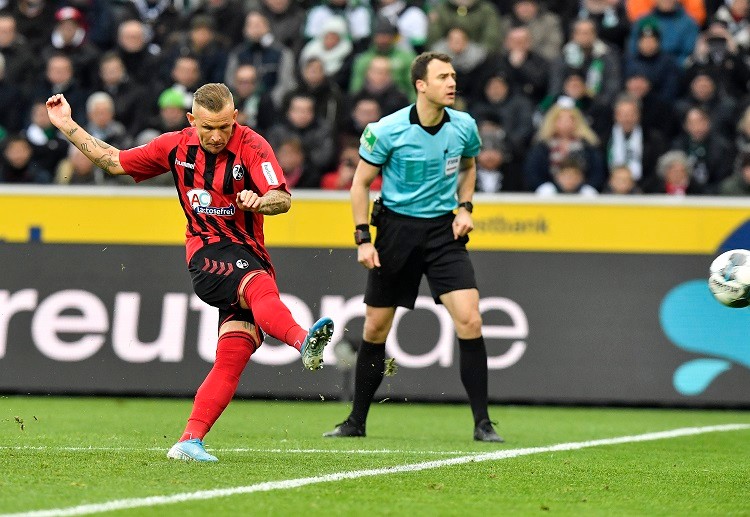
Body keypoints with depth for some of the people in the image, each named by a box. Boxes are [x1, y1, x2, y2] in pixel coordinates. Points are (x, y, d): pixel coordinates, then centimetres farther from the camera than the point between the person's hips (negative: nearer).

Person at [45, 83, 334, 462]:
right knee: (260, 287, -34)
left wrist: (259, 202, -35)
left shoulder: (252, 146, -4)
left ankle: (190, 441, -12)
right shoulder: (176, 147, 7)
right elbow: (114, 162, 18)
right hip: (207, 255, -1)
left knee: (233, 354, -11)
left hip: (251, 256, 1)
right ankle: (304, 341, -63)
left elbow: (283, 199, -13)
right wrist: (67, 126, 16)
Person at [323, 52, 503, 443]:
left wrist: (465, 208, 4)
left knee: (469, 321, -14)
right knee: (375, 328, 5)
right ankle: (356, 421, 21)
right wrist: (362, 239, -8)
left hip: (443, 231, 1)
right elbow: (360, 183, -2)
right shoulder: (388, 130, -13)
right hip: (396, 228, -1)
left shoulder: (464, 127, -3)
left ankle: (482, 424, -7)